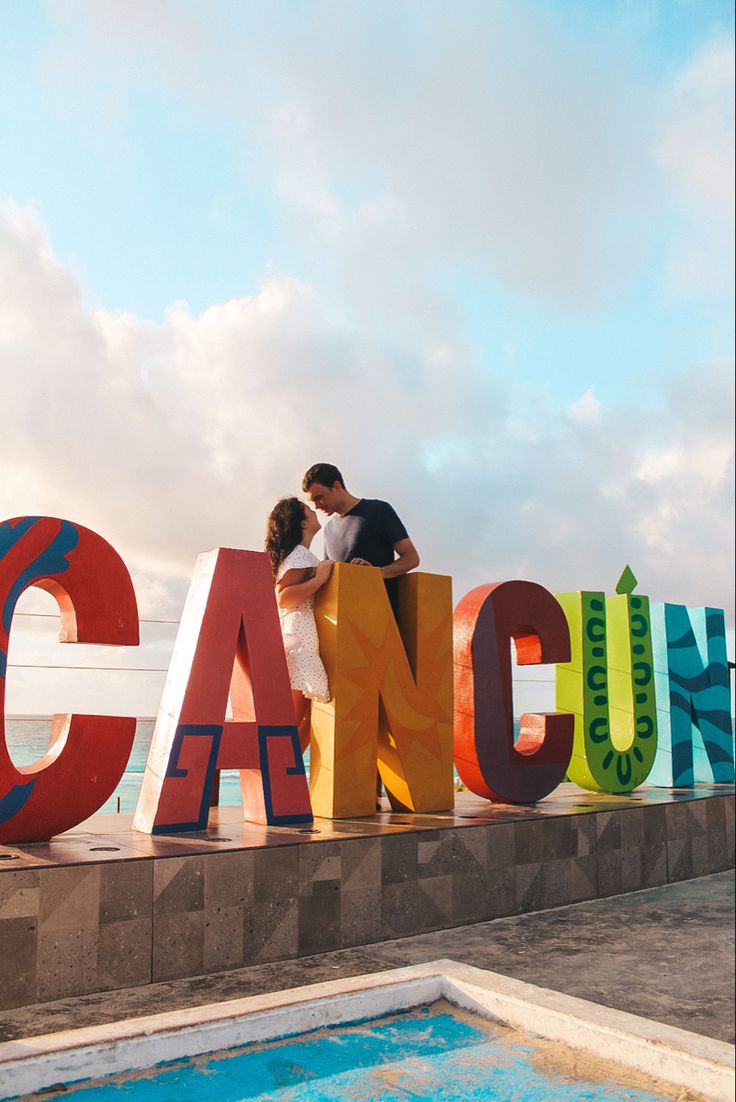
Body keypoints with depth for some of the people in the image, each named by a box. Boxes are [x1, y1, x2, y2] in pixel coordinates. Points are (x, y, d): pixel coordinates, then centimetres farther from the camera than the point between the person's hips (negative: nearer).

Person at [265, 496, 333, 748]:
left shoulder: (300, 556, 21)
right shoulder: (301, 556, -9)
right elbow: (282, 597, -19)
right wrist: (319, 579, -21)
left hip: (299, 643, 10)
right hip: (298, 643, -10)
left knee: (308, 717, 9)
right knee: (292, 720, -9)